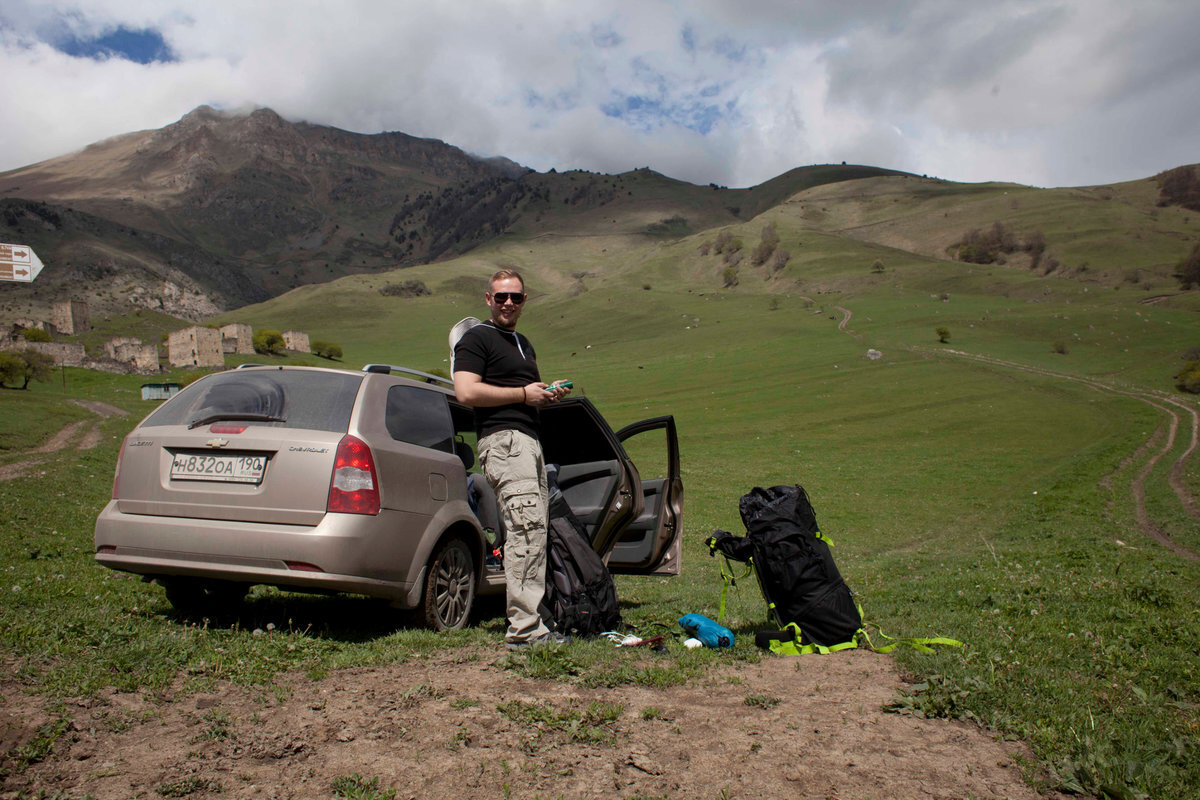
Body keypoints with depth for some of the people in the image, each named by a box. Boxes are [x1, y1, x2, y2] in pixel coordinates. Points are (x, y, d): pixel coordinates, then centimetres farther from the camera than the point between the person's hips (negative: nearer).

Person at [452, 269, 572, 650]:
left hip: (530, 439, 9)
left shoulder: (524, 343, 27)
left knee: (535, 530, 5)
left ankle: (533, 620, 9)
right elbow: (466, 391, -14)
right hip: (502, 439, -9)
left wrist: (549, 393, 15)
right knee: (526, 527, -17)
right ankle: (524, 628, -17)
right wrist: (524, 393, -10)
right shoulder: (476, 339, -1)